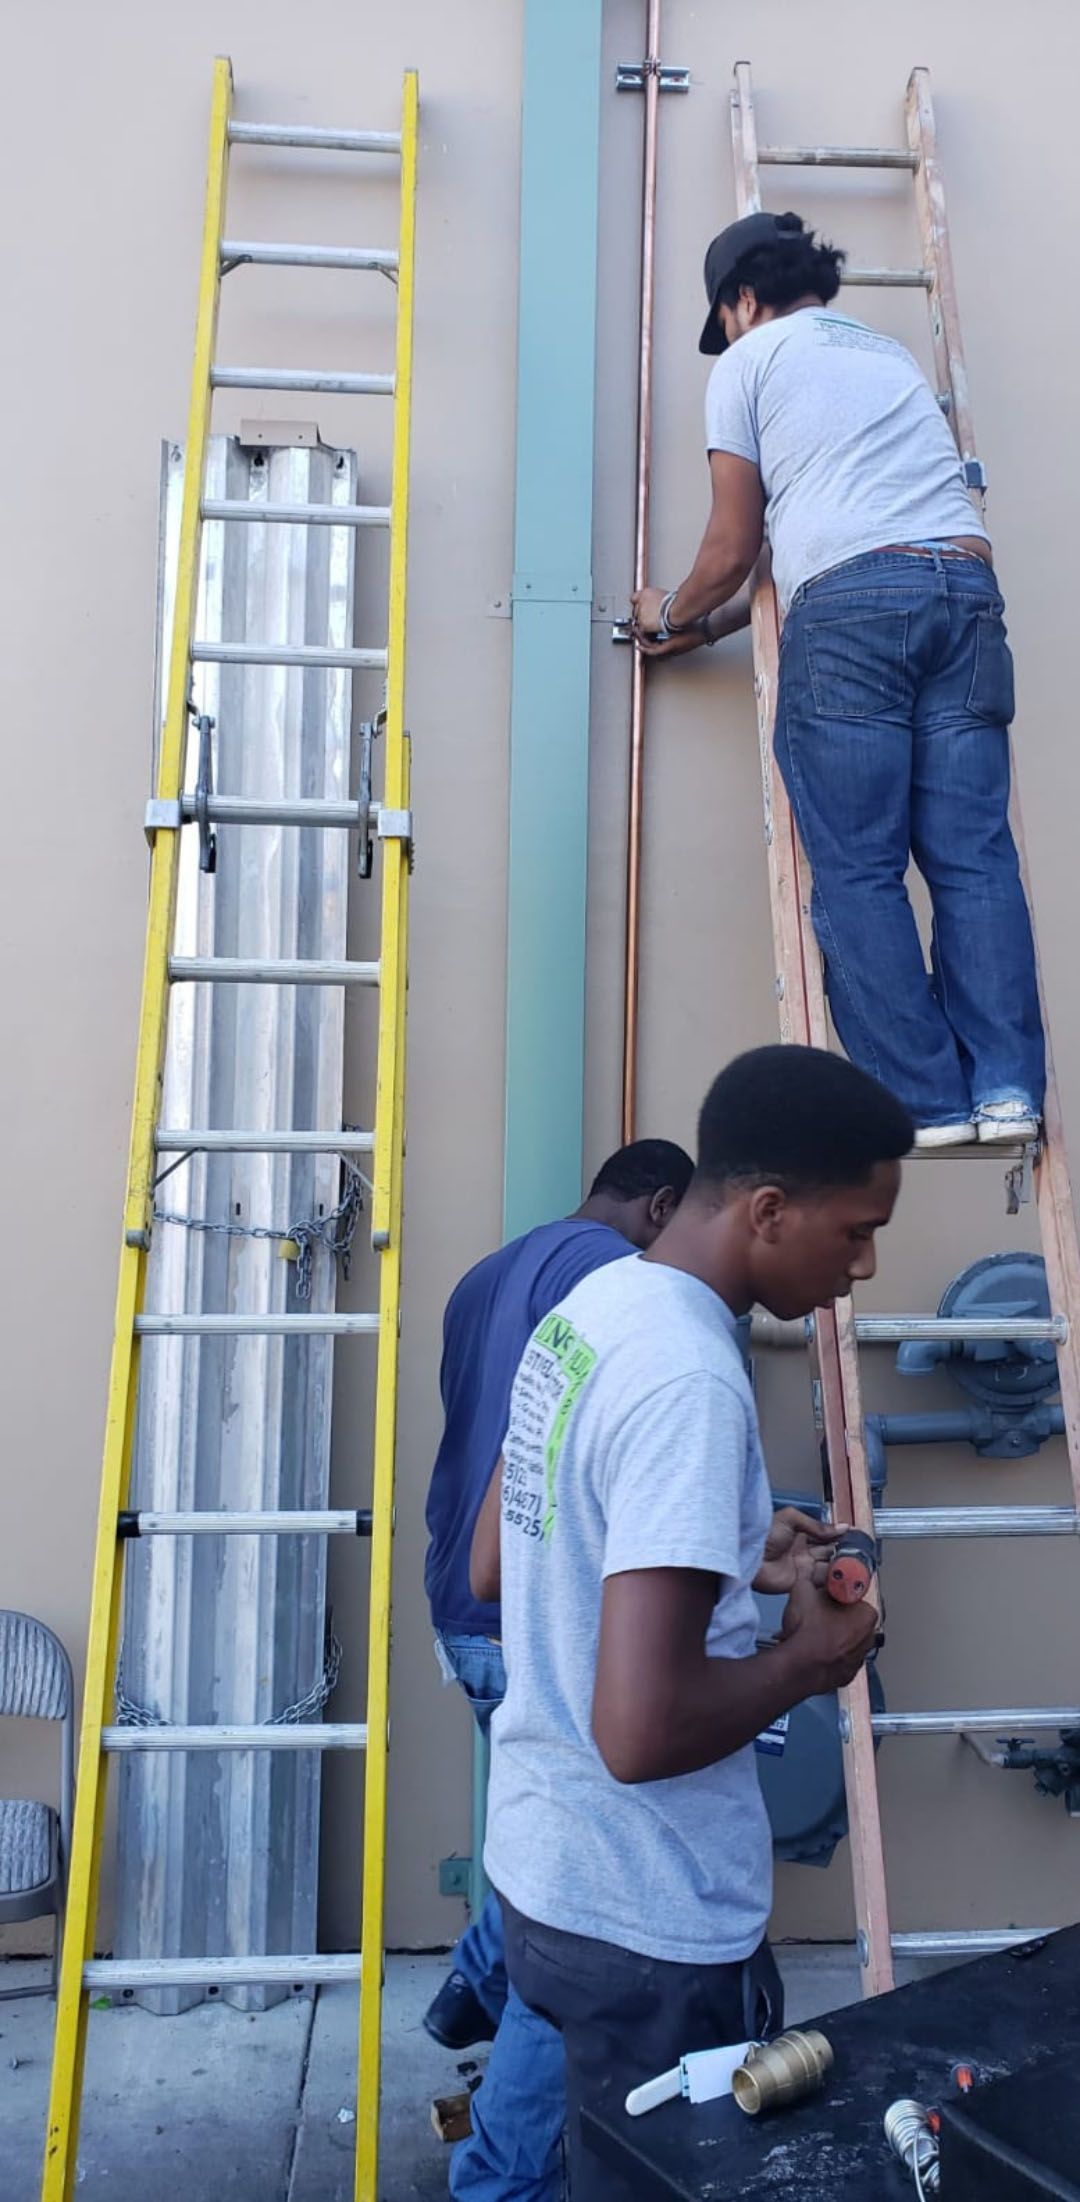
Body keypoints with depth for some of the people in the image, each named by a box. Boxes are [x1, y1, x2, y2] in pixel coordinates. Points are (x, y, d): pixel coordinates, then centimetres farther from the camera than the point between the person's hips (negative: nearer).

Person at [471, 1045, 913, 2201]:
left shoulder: (588, 1307, 1)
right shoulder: (690, 1378, -28)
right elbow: (643, 1731, -32)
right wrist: (810, 1653, -15)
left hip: (545, 1869, 8)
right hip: (647, 1926, -8)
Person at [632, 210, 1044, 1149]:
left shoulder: (749, 360, 16)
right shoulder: (893, 355, 34)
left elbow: (735, 548, 12)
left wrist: (673, 616, 34)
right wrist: (709, 626, 42)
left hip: (848, 601, -5)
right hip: (966, 586, 5)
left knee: (857, 870, -4)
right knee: (973, 854, 0)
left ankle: (926, 1100, -8)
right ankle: (1007, 1088, -7)